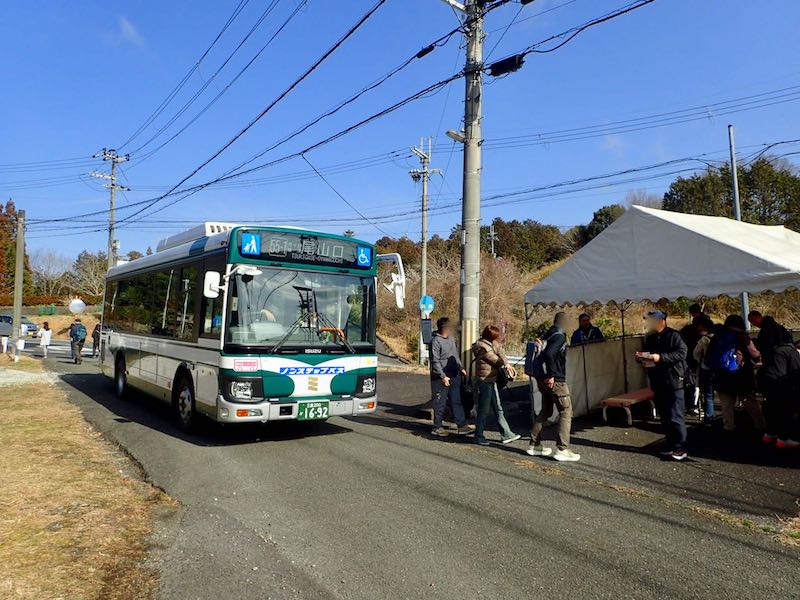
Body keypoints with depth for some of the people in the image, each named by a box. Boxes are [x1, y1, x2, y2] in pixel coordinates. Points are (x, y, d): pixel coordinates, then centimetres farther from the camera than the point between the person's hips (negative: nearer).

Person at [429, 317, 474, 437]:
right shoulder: (435, 341, -14)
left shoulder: (450, 339, 12)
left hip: (454, 376, 8)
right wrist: (443, 376, -20)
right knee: (440, 403, 2)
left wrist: (460, 367, 13)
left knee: (456, 401, 8)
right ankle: (437, 427, 14)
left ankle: (462, 425, 11)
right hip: (441, 378, -8)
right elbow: (435, 361, -17)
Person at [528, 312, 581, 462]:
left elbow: (544, 353, 16)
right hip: (556, 381, -9)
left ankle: (534, 445, 20)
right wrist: (551, 375, -22)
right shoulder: (559, 336, -14)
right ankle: (562, 450, -5)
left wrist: (541, 377, 16)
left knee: (545, 411, 17)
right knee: (566, 412, -2)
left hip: (544, 380, 9)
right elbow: (549, 354, -29)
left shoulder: (548, 335, 12)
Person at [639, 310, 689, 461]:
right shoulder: (649, 338, 14)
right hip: (657, 383, 7)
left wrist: (661, 357, -26)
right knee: (664, 416, 12)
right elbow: (646, 356, 22)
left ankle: (681, 448, 1)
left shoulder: (673, 335, -8)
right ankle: (671, 444, 22)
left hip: (673, 382, -7)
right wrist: (641, 357, -1)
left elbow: (681, 352, -20)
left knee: (675, 417, -6)